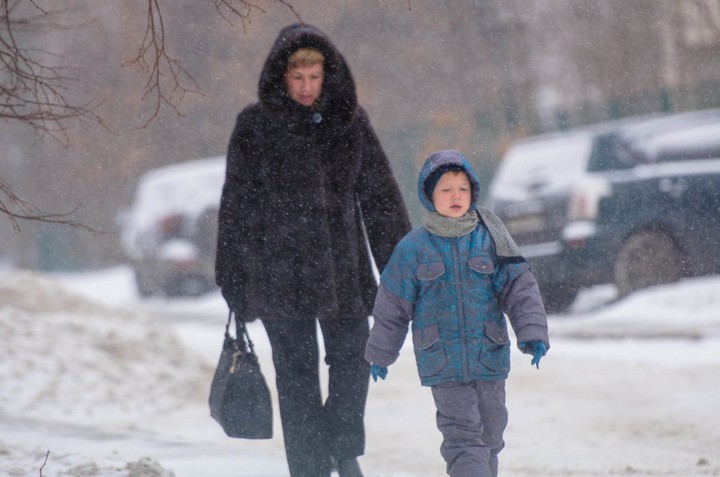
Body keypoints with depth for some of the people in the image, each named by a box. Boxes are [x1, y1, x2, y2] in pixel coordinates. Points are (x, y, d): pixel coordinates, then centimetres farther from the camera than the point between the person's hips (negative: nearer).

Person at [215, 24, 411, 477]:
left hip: (342, 268, 2)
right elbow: (237, 205, 2)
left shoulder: (351, 122, 5)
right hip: (279, 273, -2)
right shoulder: (255, 126, 0)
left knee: (352, 358, 0)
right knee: (296, 373, 0)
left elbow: (380, 195, 9)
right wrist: (233, 279, 0)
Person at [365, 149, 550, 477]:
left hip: (489, 358, 2)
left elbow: (520, 288, 3)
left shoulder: (490, 239, 2)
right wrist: (380, 354, 16)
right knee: (463, 437, -12)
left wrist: (533, 333, -11)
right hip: (443, 363, -2)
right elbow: (392, 307, 9)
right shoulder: (413, 248, 0)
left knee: (489, 434, 10)